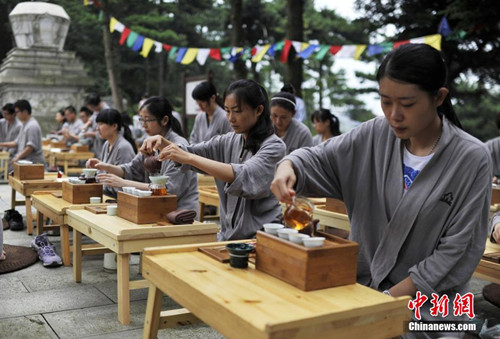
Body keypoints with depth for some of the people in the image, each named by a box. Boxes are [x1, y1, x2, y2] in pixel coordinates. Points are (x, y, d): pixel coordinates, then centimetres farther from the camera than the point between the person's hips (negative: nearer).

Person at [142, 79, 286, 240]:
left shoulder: (274, 146, -11)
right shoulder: (227, 142, 8)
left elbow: (243, 176, -26)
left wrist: (189, 158, -29)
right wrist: (162, 142, -17)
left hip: (260, 238, -5)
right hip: (228, 234, 5)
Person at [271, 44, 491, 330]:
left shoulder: (471, 159, -11)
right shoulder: (375, 136, -2)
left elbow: (457, 250, -11)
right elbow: (318, 159, 1)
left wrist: (390, 297, -13)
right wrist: (288, 166, -23)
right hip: (362, 284, 3)